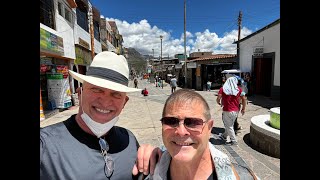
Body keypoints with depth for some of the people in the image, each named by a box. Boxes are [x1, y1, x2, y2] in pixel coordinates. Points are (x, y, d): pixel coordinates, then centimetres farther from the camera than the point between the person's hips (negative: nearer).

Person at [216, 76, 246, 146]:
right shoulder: (238, 89, 1)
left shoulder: (222, 89, -6)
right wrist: (243, 108, 13)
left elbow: (218, 99, -13)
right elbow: (244, 99, 1)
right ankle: (224, 136, 41)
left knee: (229, 126, 10)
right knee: (229, 125, 22)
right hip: (236, 111, 4)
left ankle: (234, 141, 18)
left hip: (227, 110, -4)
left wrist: (219, 103, 9)